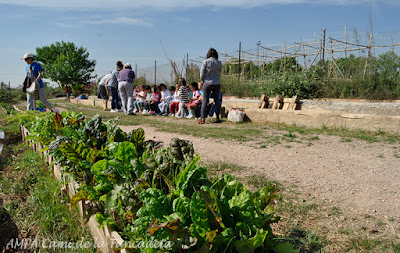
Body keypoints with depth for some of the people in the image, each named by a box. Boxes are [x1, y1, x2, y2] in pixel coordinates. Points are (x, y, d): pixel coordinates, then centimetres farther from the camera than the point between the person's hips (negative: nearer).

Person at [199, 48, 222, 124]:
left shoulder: (205, 62, -7)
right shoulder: (219, 63, 0)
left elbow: (202, 73, -4)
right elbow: (219, 73, 7)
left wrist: (202, 81, 12)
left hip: (207, 83, -2)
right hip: (217, 84, 2)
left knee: (205, 101, 1)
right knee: (217, 101, 10)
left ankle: (202, 118, -5)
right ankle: (217, 118, 12)